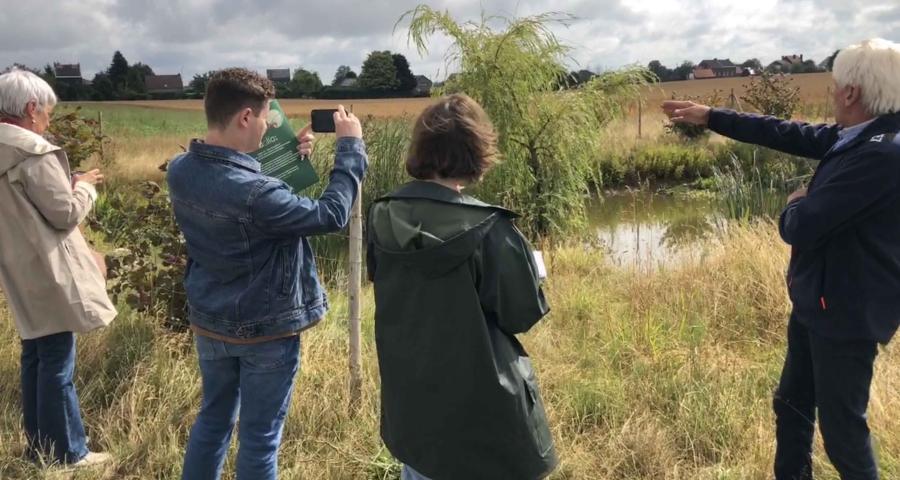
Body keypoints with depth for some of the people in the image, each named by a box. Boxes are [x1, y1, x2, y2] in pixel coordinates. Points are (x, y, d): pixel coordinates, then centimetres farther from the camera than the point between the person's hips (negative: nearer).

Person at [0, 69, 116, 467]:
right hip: (47, 273, -9)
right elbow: (65, 213, -15)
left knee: (35, 357, 16)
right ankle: (67, 452, 11)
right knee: (57, 363, 0)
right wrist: (84, 186, 1)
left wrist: (68, 184, 14)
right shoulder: (35, 154, -19)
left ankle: (40, 446, 28)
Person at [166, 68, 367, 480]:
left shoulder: (180, 171, -7)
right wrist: (350, 146, -13)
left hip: (209, 322, 7)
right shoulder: (253, 194, -31)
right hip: (264, 331, -7)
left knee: (213, 418, 25)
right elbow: (331, 215, -22)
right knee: (259, 438, 11)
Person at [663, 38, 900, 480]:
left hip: (846, 314, -10)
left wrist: (795, 205, -3)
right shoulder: (857, 135, 0)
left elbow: (801, 228, -28)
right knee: (791, 406, 23)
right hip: (818, 302, 10)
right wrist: (709, 117, 16)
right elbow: (788, 134, 11)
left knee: (841, 427, 7)